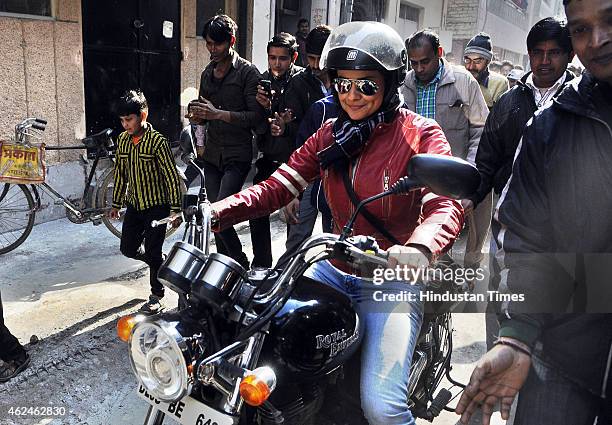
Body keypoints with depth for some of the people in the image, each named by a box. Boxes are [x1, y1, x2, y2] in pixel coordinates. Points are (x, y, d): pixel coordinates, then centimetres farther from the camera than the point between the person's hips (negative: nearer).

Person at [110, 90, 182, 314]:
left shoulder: (157, 141, -16)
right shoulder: (122, 140, 3)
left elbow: (172, 177, -14)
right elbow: (120, 174, 13)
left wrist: (176, 209, -15)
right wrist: (116, 204, 15)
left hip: (156, 206, -6)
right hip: (134, 205, 6)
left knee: (153, 252, -1)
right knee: (128, 249, 10)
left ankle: (156, 295, 16)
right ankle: (160, 263, 37)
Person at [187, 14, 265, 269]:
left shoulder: (248, 73, -6)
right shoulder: (207, 74, 16)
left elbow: (257, 116, -14)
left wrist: (219, 114, -22)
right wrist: (197, 116, 1)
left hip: (237, 156, -7)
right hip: (212, 155, 7)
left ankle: (242, 265, 0)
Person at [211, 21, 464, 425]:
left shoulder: (420, 134, -7)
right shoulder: (332, 134, 8)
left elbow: (447, 204, -22)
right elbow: (278, 186, -1)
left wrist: (420, 248, -44)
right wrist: (217, 212, -17)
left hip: (393, 275, -5)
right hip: (334, 268, 5)